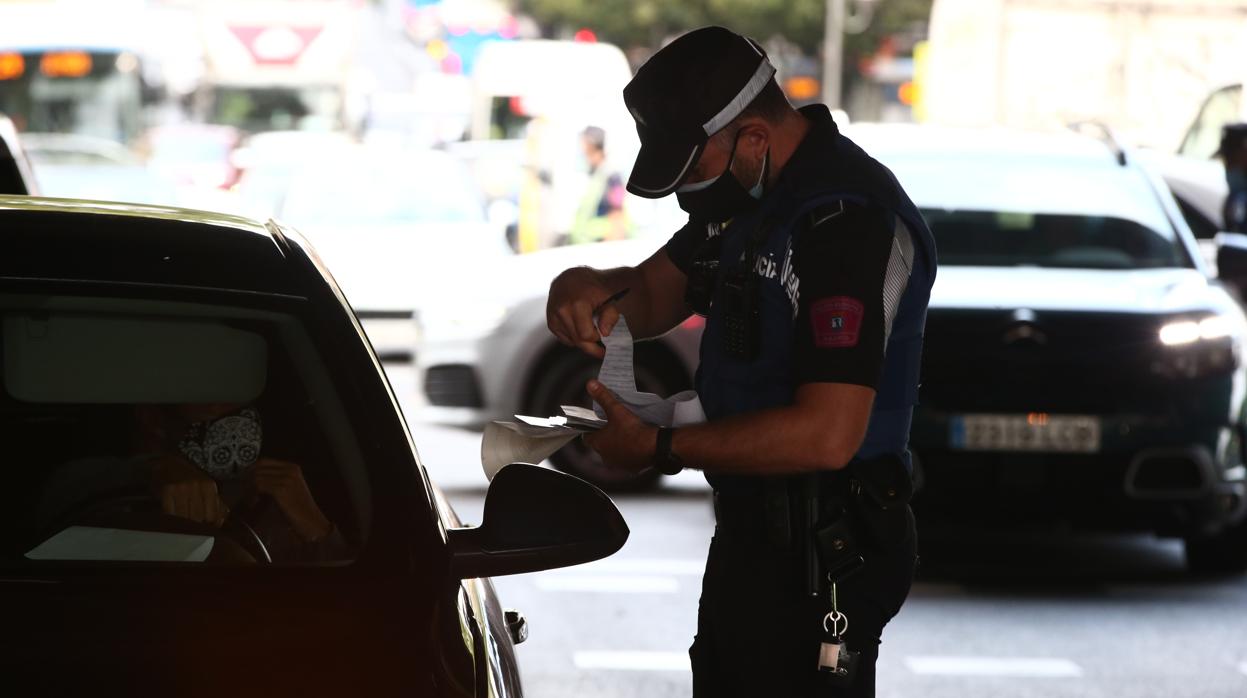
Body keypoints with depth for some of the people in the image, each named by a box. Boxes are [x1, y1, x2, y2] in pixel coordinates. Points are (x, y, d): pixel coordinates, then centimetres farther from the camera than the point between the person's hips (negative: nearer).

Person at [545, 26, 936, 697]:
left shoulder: (848, 220, -25)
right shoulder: (751, 192, 7)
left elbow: (827, 435, -31)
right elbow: (651, 297, 18)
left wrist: (660, 448, -21)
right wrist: (589, 287, -7)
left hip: (821, 553, -10)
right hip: (751, 528, 10)